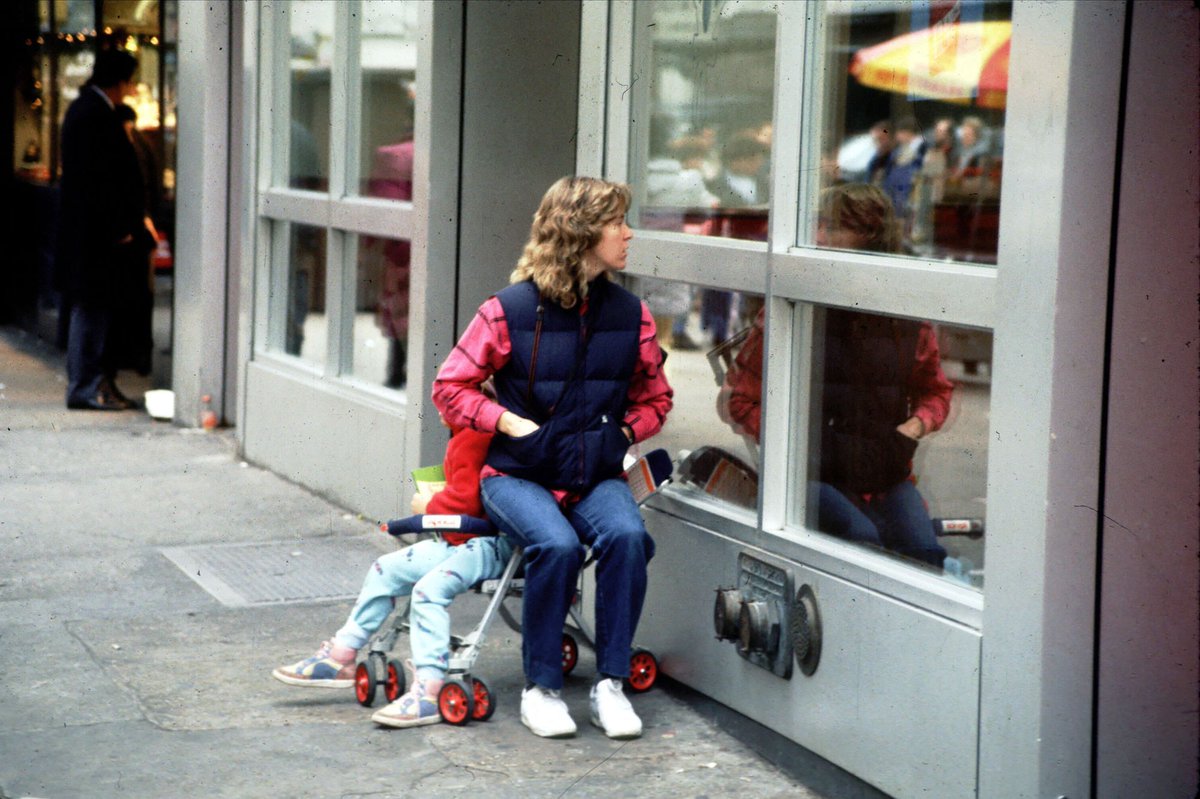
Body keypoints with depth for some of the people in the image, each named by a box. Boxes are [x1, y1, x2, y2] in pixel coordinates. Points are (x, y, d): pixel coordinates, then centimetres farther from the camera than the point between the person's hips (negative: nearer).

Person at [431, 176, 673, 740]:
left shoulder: (631, 314, 6)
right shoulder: (508, 311, -5)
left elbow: (654, 397, 19)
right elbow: (450, 386, 2)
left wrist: (623, 431, -1)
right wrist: (510, 423, -11)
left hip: (596, 475, 3)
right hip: (517, 475, -3)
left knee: (627, 535, -29)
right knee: (557, 545, -32)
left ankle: (610, 684, -16)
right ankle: (540, 688, -13)